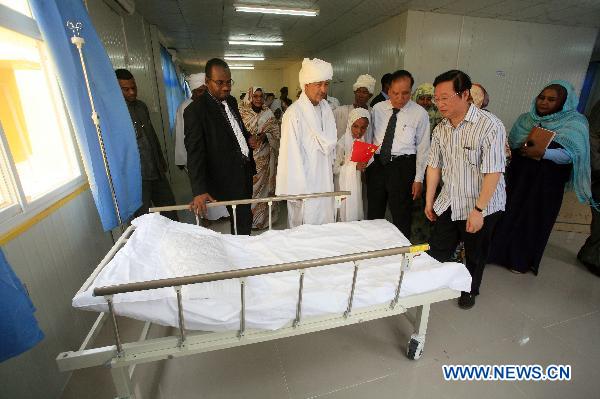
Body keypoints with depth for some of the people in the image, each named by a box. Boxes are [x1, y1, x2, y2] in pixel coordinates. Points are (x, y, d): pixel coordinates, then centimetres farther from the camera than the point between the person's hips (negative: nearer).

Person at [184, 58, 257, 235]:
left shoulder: (231, 100, 8)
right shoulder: (195, 111, -16)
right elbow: (195, 153, -22)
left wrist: (248, 137, 4)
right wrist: (199, 191, -30)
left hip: (245, 169, 8)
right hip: (229, 179, -7)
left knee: (245, 216, 19)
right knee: (242, 222, 1)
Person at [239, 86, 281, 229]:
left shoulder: (268, 113, 4)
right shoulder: (242, 113, -1)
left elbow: (276, 133, 4)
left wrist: (265, 136, -15)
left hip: (264, 156, 1)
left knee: (263, 183, 7)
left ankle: (263, 216, 22)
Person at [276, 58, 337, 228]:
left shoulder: (326, 108, 8)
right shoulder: (294, 113, -16)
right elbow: (291, 154, -16)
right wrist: (297, 190, -15)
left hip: (325, 182, 7)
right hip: (304, 185, -7)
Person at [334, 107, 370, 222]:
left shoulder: (363, 142, 4)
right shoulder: (343, 142, -14)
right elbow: (335, 168, -15)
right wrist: (355, 167, -22)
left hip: (358, 185, 6)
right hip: (345, 187, -6)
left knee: (357, 217, 11)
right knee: (347, 217, 1)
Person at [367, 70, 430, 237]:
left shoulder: (419, 113, -2)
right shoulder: (377, 108, 6)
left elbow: (423, 148, -1)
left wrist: (418, 179, -4)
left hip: (402, 167, -3)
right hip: (376, 164, 3)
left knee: (402, 218, 7)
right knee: (373, 215, 13)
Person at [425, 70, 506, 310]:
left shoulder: (489, 126, -18)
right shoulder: (441, 129, 0)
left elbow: (493, 172, -20)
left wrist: (478, 210, -22)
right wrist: (429, 200, 7)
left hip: (482, 207, -4)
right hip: (448, 204, 4)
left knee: (475, 254, 16)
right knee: (437, 252, 8)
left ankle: (470, 291, 40)